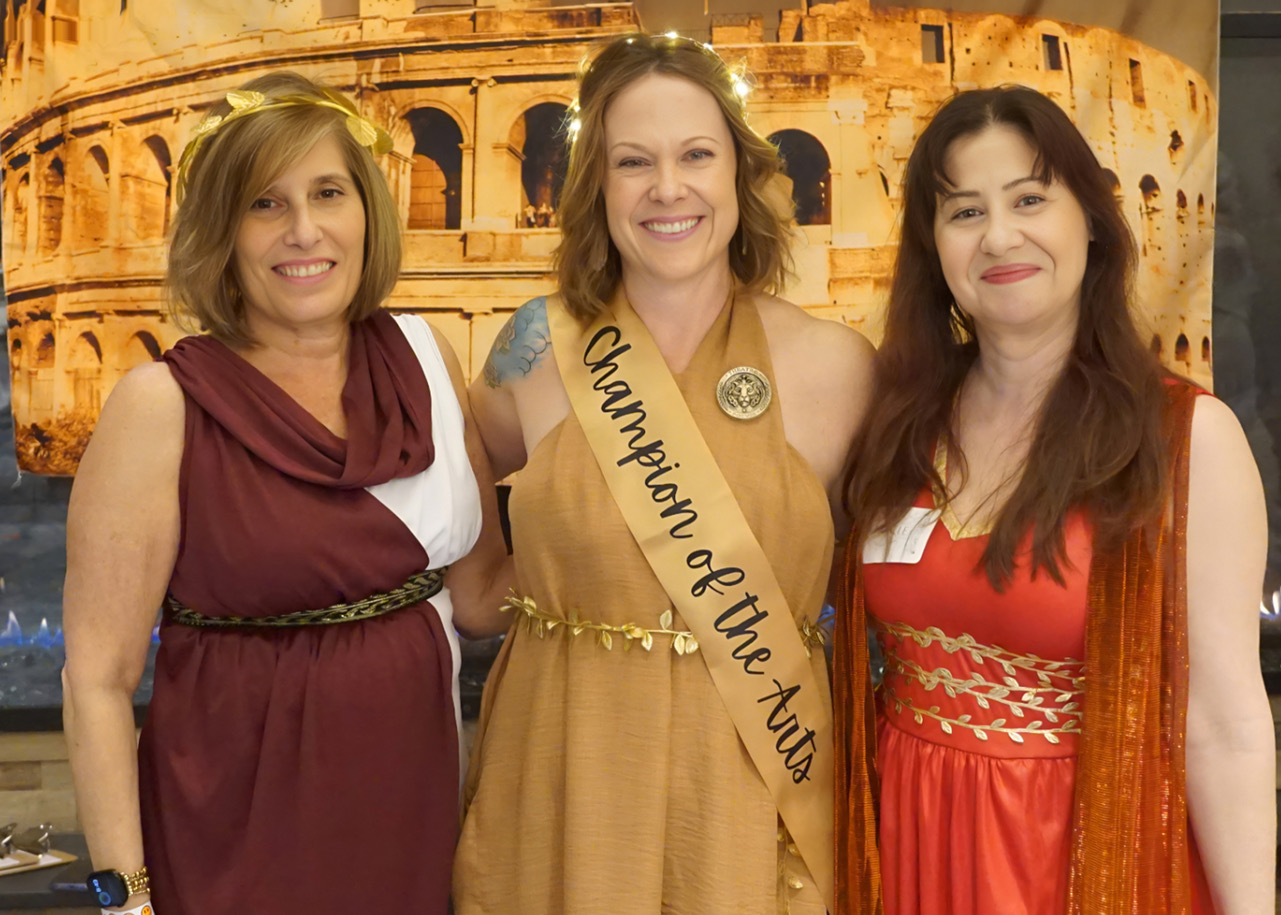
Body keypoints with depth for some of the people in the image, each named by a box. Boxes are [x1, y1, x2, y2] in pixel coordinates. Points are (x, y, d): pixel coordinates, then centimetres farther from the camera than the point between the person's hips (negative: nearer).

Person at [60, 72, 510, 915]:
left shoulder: (422, 357, 0)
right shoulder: (164, 405, -13)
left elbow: (481, 590, 6)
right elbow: (98, 676, -11)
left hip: (413, 803, 4)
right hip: (240, 828, -4)